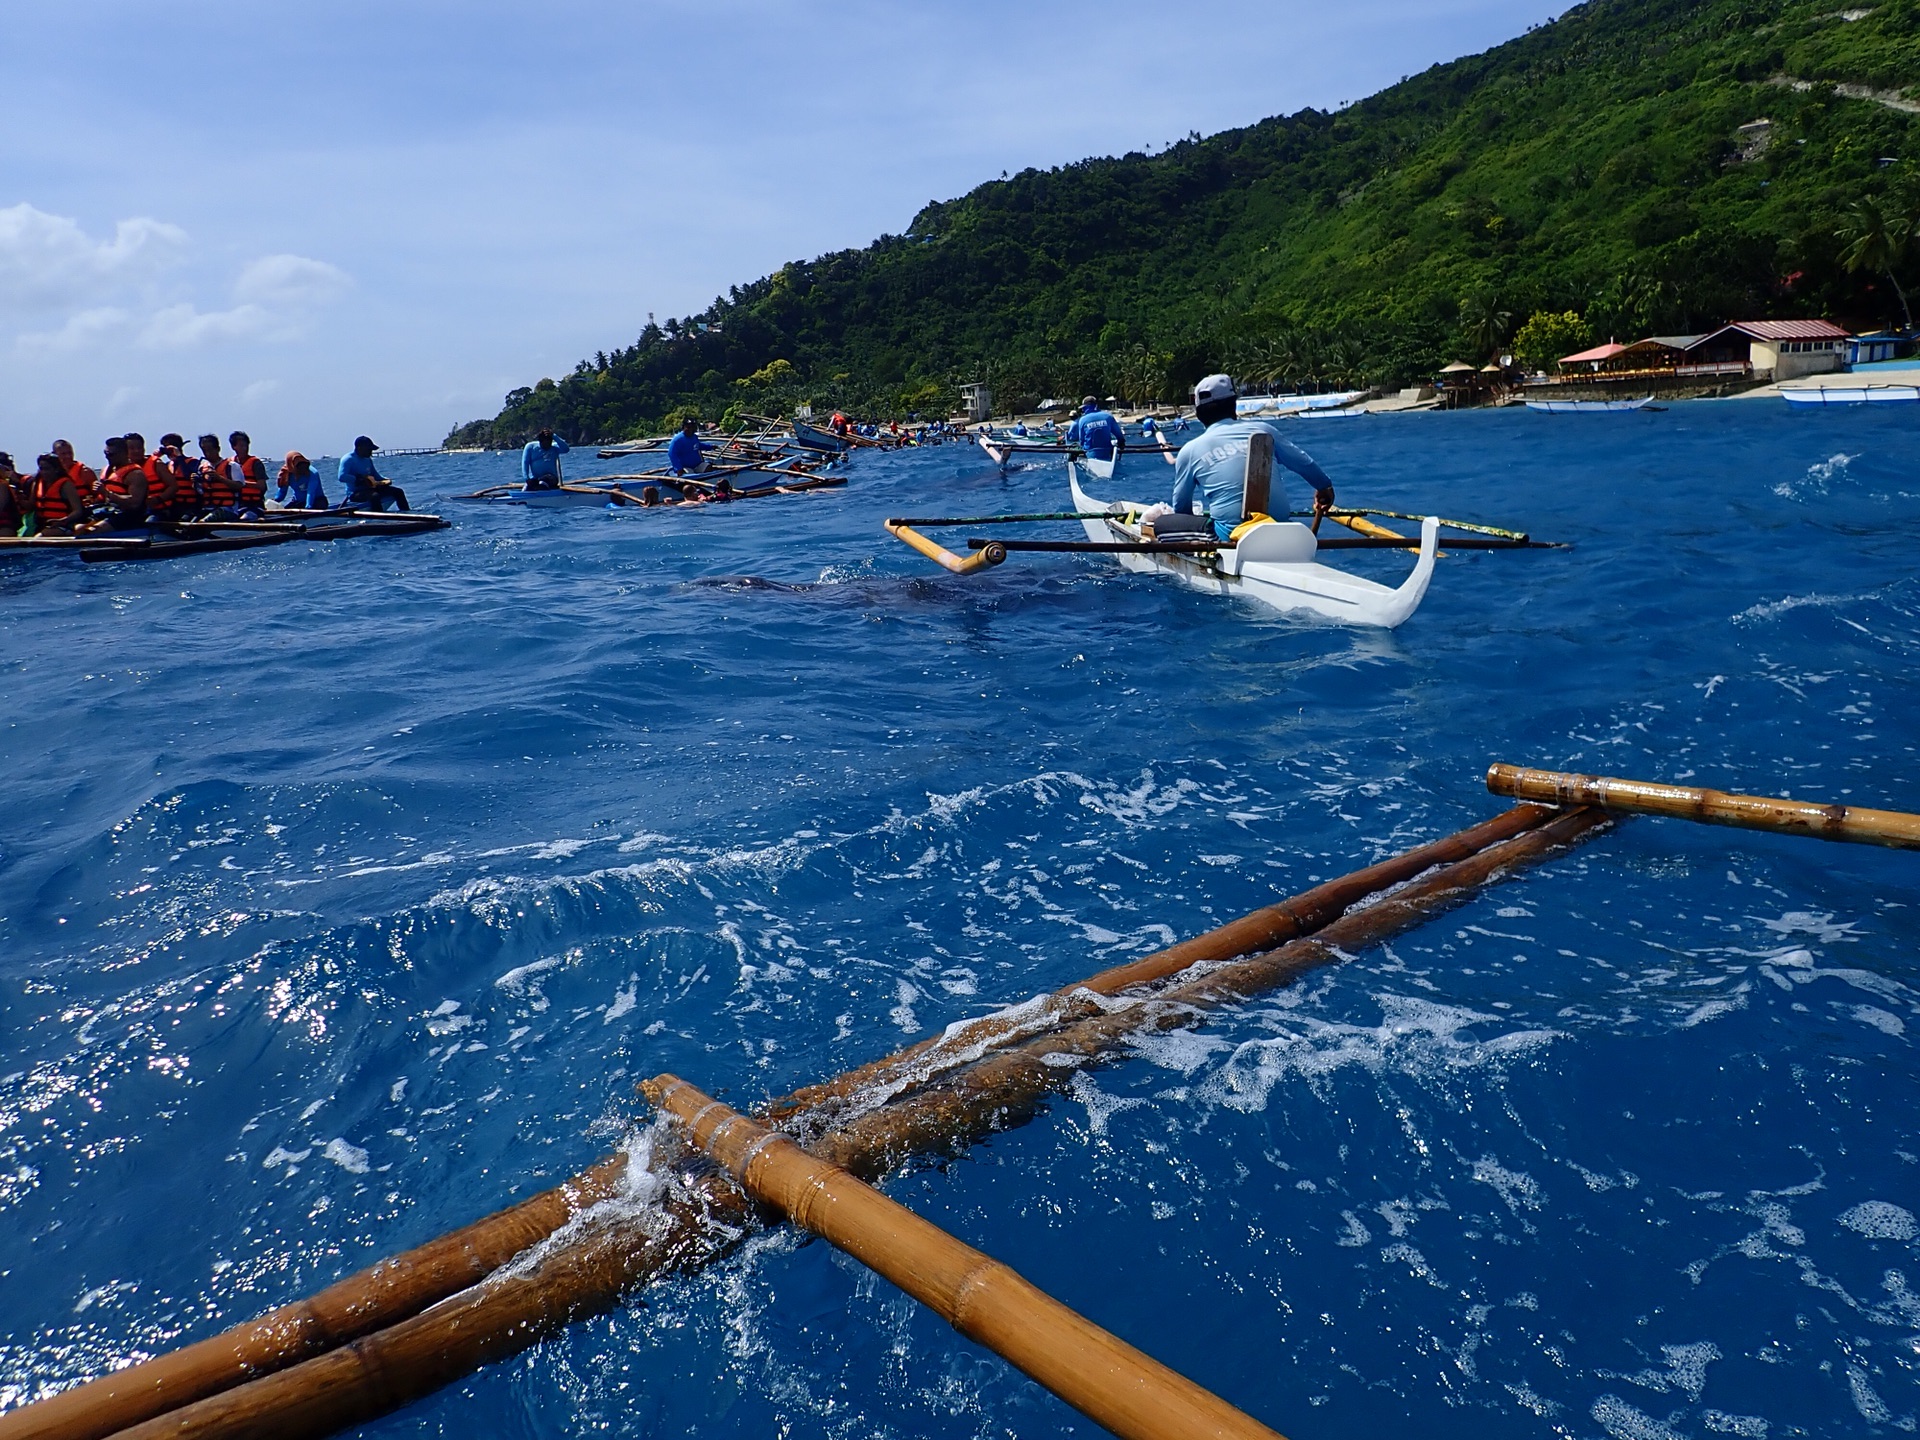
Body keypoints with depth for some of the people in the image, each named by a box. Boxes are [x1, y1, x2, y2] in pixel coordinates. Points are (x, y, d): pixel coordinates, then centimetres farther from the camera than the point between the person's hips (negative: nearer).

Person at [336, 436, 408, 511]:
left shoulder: (368, 460, 15)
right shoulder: (348, 459, -11)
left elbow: (375, 474, 28)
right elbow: (341, 477, -24)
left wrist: (385, 480, 6)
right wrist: (360, 480, -32)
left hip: (369, 489, 9)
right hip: (355, 493, -9)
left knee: (398, 491, 1)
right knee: (375, 496, -40)